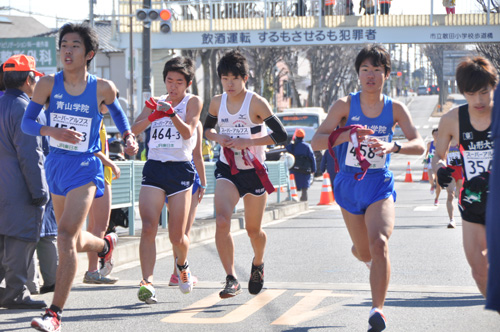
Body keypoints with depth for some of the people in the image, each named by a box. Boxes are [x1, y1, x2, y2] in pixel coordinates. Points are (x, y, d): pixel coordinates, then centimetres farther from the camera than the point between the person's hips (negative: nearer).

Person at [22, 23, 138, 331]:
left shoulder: (102, 88, -8)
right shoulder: (49, 83, -5)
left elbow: (117, 110, 15)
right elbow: (26, 122, -5)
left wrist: (129, 137, 2)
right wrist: (52, 131, -23)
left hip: (85, 169, -4)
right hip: (56, 165, 4)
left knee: (66, 236, -19)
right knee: (74, 240, 20)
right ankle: (106, 244, 57)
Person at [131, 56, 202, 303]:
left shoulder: (193, 102, 3)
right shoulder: (156, 103, 14)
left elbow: (188, 132, -13)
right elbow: (133, 130, 0)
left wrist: (172, 114, -29)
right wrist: (152, 117, -18)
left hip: (180, 169, -2)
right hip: (154, 168, 2)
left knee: (177, 236, 1)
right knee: (148, 228, -15)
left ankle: (182, 265, 33)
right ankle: (147, 282, -19)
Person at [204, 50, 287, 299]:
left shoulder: (256, 103, -12)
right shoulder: (217, 103, 1)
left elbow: (281, 135, -13)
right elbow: (207, 128, 19)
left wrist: (247, 142, -20)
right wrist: (217, 137, -5)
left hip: (254, 171, -2)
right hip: (227, 169, 2)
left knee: (253, 230, 11)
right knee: (222, 222, -20)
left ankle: (258, 263, 44)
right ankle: (231, 279, -15)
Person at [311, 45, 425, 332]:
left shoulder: (395, 109, -4)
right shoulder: (345, 105, -5)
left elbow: (419, 145, -14)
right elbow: (316, 142, -12)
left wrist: (392, 146, -34)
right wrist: (346, 134, -30)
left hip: (380, 184, -1)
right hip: (350, 185, 1)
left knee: (379, 243, -25)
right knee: (364, 252, 13)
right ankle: (373, 261, 53)